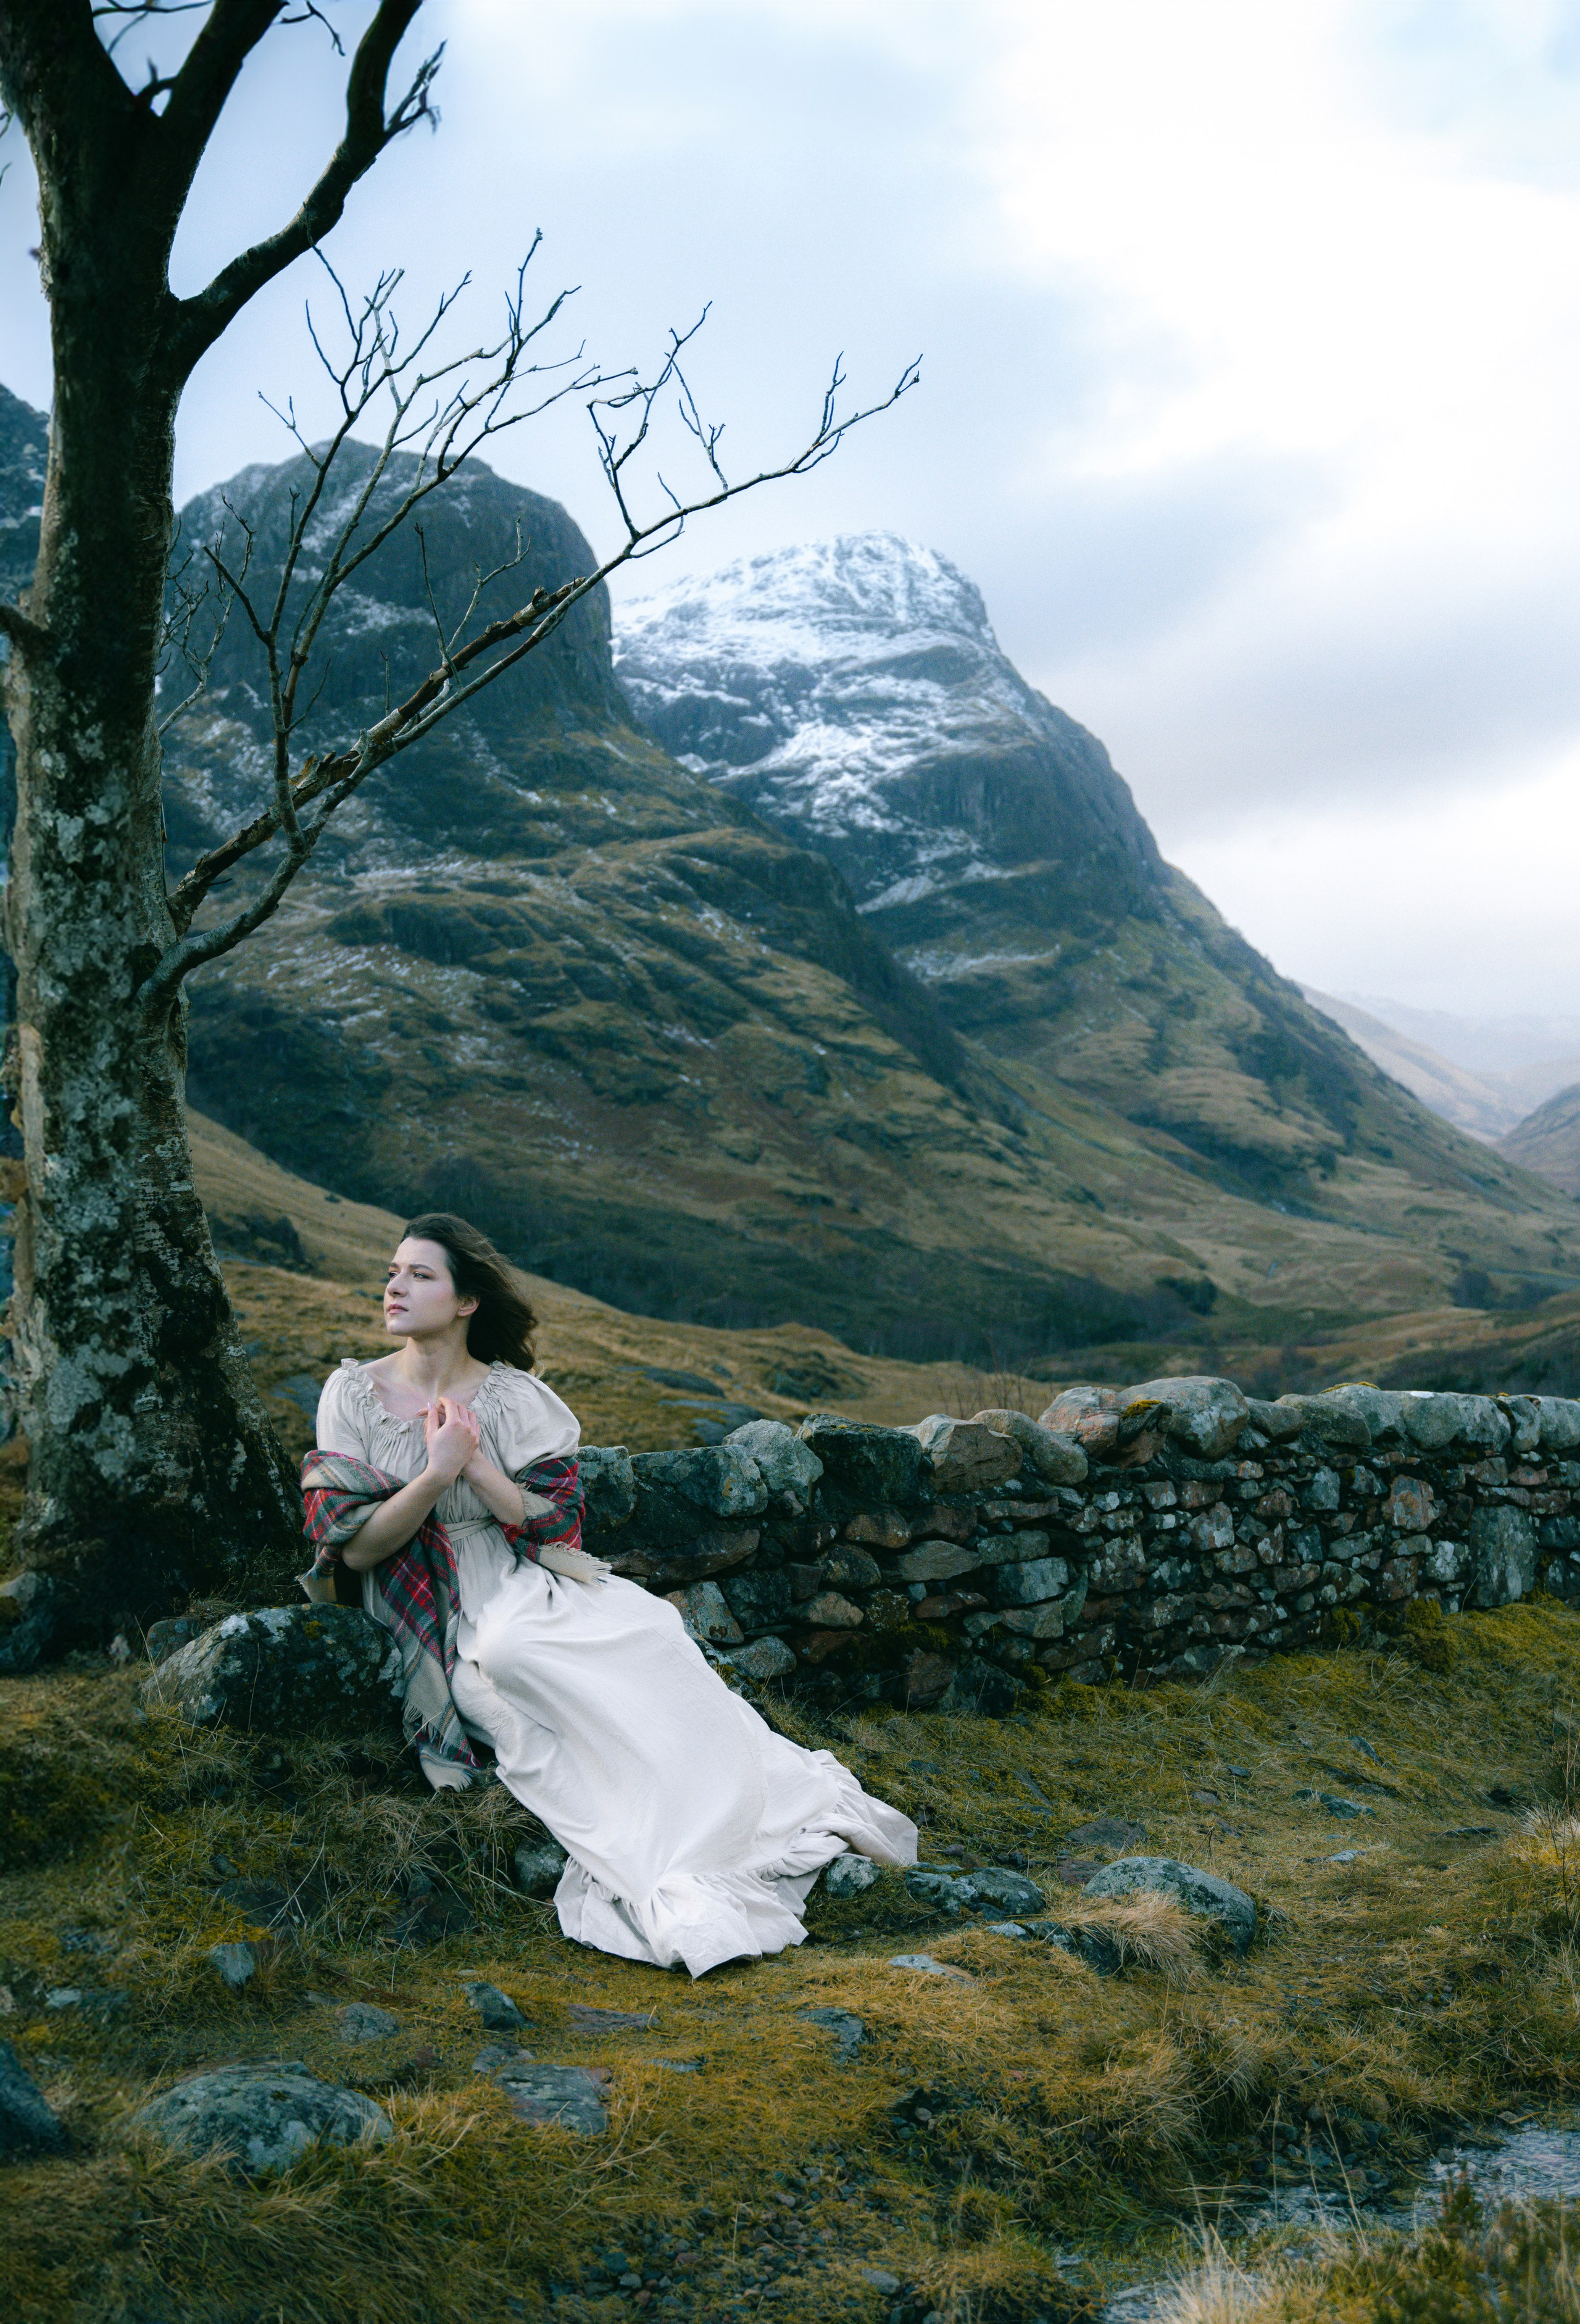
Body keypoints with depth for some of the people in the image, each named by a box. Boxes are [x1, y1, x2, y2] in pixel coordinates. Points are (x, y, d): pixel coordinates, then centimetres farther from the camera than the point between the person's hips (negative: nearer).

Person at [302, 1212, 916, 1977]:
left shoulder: (513, 1397, 4)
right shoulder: (351, 1395, 2)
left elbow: (555, 1524, -2)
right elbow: (354, 1546, -4)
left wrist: (477, 1465, -14)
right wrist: (438, 1472, -15)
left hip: (527, 1585, 2)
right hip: (439, 1619, -2)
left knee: (641, 1636, -27)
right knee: (512, 1653, -35)